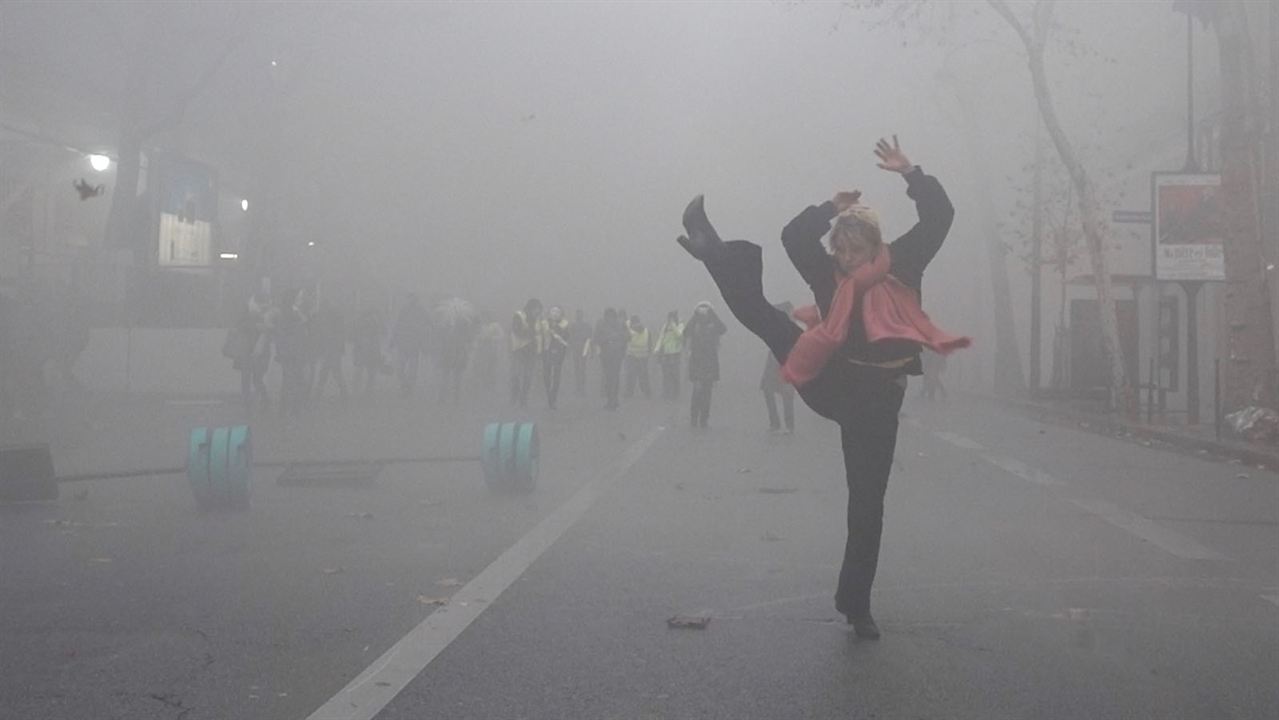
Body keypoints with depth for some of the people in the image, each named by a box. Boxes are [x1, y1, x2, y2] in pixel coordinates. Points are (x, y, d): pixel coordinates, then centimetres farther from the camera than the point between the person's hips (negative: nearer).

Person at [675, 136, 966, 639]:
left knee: (867, 502, 4)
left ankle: (855, 603, 16)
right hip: (830, 385, 1)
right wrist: (831, 209, -7)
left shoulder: (901, 267, 1)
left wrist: (911, 174, -11)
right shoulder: (829, 275, 4)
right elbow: (794, 237, -6)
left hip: (877, 397, -1)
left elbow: (939, 217, -3)